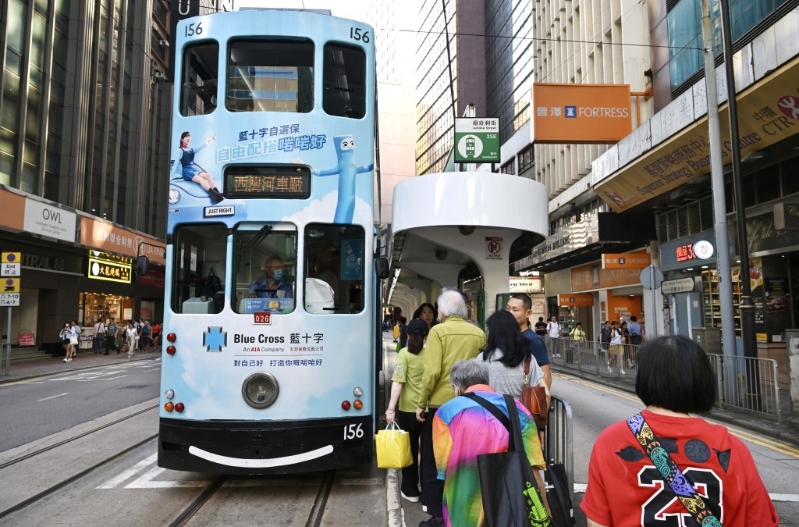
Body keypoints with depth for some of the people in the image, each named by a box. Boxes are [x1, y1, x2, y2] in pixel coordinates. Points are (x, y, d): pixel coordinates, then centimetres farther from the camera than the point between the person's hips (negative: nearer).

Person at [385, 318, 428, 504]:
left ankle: (410, 490, 23)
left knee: (410, 449, 13)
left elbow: (398, 382, -14)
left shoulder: (405, 353, -7)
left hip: (409, 409, -2)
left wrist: (391, 407, -13)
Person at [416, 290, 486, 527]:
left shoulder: (439, 331, -11)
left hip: (440, 404, -4)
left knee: (434, 461, 9)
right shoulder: (479, 333, 2)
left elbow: (432, 371, -17)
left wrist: (421, 403, -7)